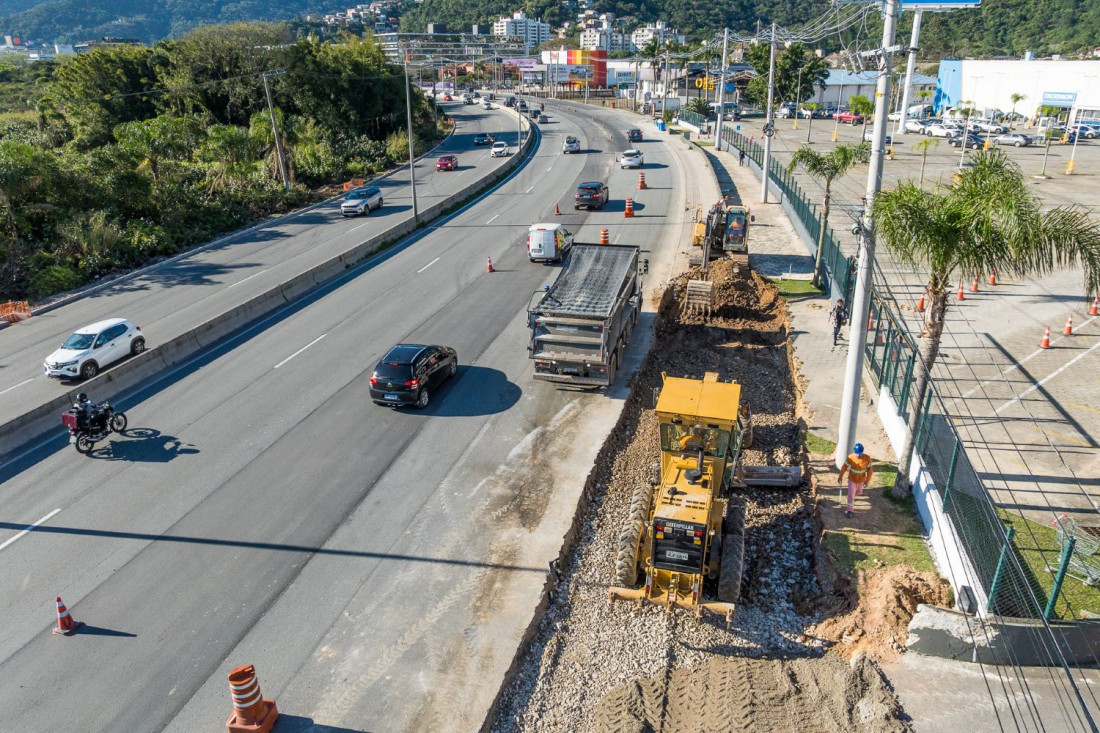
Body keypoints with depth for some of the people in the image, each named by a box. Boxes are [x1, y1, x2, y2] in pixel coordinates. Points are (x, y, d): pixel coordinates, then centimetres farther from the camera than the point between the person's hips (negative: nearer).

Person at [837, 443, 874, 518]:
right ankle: (849, 510, 14)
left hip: (861, 480, 2)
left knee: (859, 492, 27)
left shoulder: (867, 458, -24)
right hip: (852, 479, -2)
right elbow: (844, 467, -9)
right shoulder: (850, 457, -24)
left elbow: (870, 470, -11)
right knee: (851, 495, 0)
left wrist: (867, 480, -12)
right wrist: (840, 476, -1)